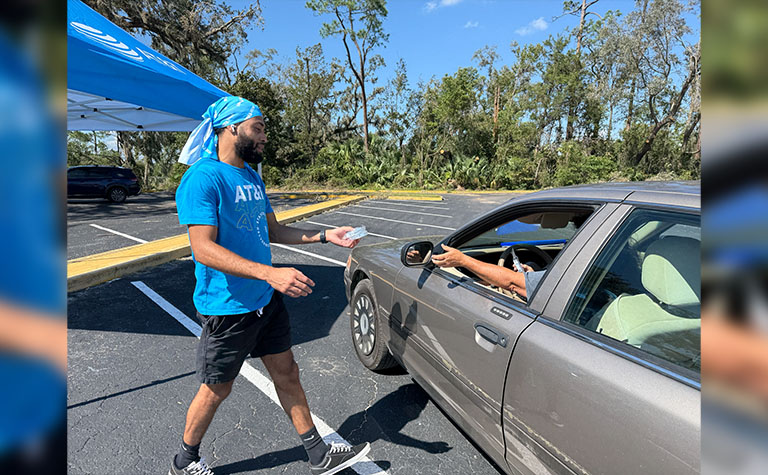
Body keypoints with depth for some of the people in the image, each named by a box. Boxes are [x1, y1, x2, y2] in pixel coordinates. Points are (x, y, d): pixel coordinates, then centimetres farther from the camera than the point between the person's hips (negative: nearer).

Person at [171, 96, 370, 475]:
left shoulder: (251, 176, 10)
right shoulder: (203, 178, -18)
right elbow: (204, 249, -26)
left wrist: (324, 236, 4)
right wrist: (269, 273, -37)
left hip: (267, 300, 8)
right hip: (227, 308, -7)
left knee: (287, 374, 14)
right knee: (216, 390, 11)